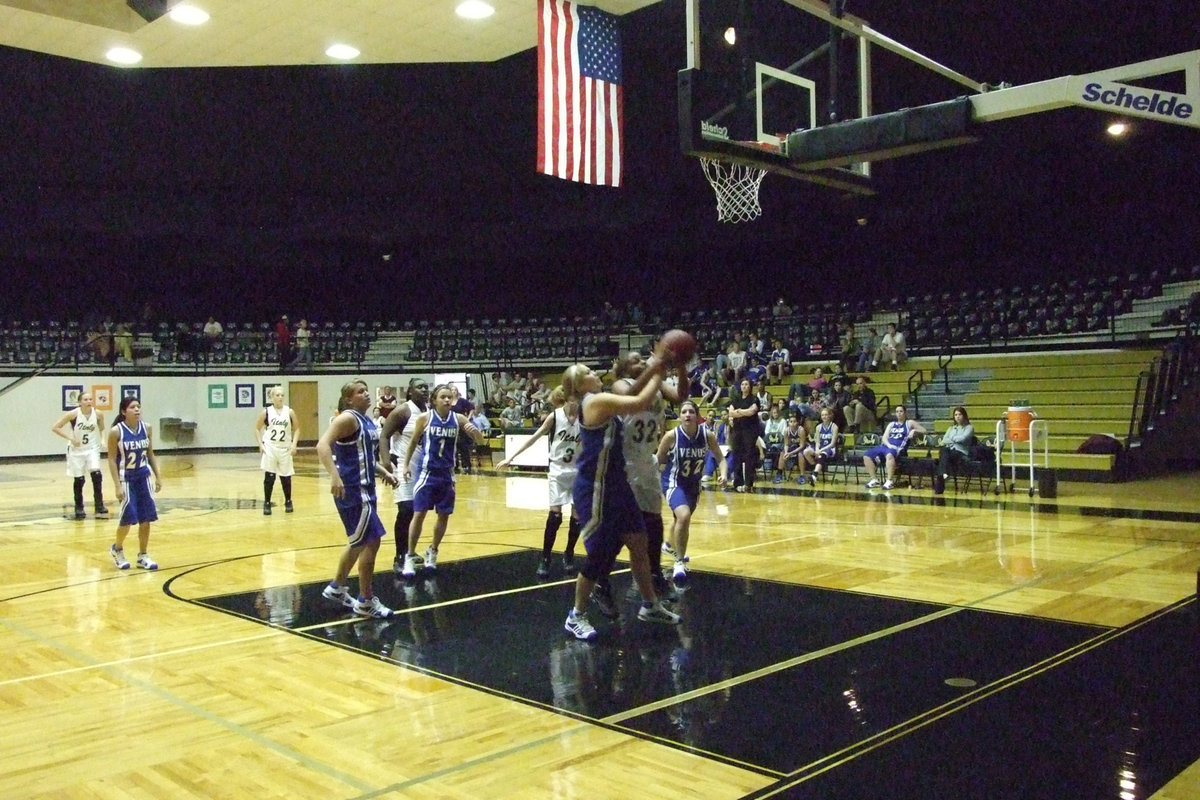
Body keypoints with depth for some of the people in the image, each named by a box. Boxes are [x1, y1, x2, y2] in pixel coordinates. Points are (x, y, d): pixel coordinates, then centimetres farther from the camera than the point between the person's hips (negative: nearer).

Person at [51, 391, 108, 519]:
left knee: (97, 475, -16)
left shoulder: (98, 414, -9)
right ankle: (79, 508, 20)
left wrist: (102, 440, -2)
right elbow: (55, 428, -11)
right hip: (76, 450, -2)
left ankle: (99, 505, -7)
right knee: (79, 480, 4)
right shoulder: (73, 414, -16)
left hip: (92, 449, 2)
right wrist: (70, 438, -18)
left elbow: (101, 429, 13)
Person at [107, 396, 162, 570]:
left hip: (143, 477, 4)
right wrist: (118, 486, -16)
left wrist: (158, 477, 5)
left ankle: (142, 556, 16)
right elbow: (112, 459, -11)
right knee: (128, 518, -5)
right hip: (126, 478, -4)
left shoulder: (147, 428, -1)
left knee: (146, 518, 3)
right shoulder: (116, 432, -14)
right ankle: (117, 549, 24)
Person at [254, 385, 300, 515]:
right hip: (270, 448, -1)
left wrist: (294, 444, -6)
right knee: (269, 477, -2)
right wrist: (260, 444, -5)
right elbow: (257, 428, 5)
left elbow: (297, 429, 5)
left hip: (285, 449, 1)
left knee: (286, 477, 7)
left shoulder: (289, 412, 0)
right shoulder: (266, 412, -2)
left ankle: (288, 502, 23)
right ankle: (267, 504, 9)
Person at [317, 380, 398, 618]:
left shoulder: (368, 422, 12)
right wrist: (334, 476, -38)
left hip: (365, 488, 10)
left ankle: (337, 588, 37)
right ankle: (366, 601, 6)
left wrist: (384, 472, 13)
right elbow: (322, 445, -28)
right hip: (351, 490, -10)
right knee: (371, 541, -6)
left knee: (359, 541, 21)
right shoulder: (348, 418, -15)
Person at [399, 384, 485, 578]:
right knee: (419, 514, -7)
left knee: (444, 516, 10)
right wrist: (406, 464, 3)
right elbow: (413, 443, 5)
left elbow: (480, 441, 0)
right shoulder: (425, 418, -8)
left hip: (447, 474, 3)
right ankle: (410, 556, 6)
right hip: (426, 472, -3)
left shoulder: (458, 419, -3)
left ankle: (432, 551, 31)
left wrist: (474, 431, -21)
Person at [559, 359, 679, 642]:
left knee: (638, 541, 13)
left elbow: (635, 397, 17)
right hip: (595, 490, -10)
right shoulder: (595, 401, -19)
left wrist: (652, 373, 4)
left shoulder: (603, 402, 10)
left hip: (616, 485, 10)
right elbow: (641, 402, -23)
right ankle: (576, 617, 16)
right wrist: (657, 374, -10)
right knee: (599, 555, -1)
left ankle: (650, 606, 27)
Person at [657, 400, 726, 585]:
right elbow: (658, 460, -8)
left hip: (694, 484, 5)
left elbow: (720, 458, -7)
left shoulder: (708, 435, -16)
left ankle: (672, 546, 60)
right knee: (684, 516, -31)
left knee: (681, 518, 28)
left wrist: (723, 474, -22)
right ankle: (679, 562, -16)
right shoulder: (671, 436, -23)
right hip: (674, 483, -5)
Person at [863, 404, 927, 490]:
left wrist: (914, 431, -3)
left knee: (889, 455, -43)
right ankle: (874, 479, -13)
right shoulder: (891, 424, 27)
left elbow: (923, 430, 15)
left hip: (898, 448, -6)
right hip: (885, 445, 6)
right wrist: (888, 444, -7)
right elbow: (884, 437, 15)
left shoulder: (909, 423, 17)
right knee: (867, 456, -18)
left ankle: (889, 481, -41)